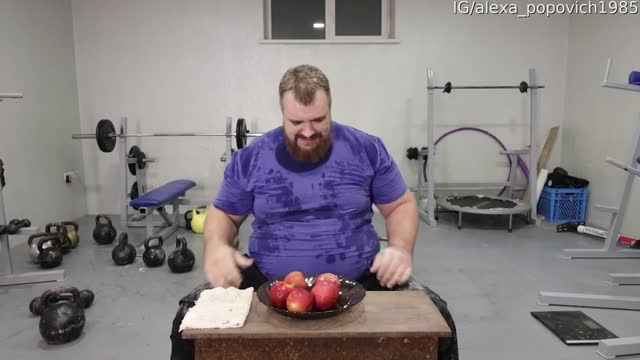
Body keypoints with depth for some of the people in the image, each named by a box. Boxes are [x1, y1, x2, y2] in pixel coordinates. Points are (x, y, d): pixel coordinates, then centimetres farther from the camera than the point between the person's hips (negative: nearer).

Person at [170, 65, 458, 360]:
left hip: (359, 280, 0)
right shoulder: (250, 158, 0)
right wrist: (215, 246, -11)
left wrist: (401, 248, -13)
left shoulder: (367, 149, -1)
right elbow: (223, 213, 12)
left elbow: (401, 205, 8)